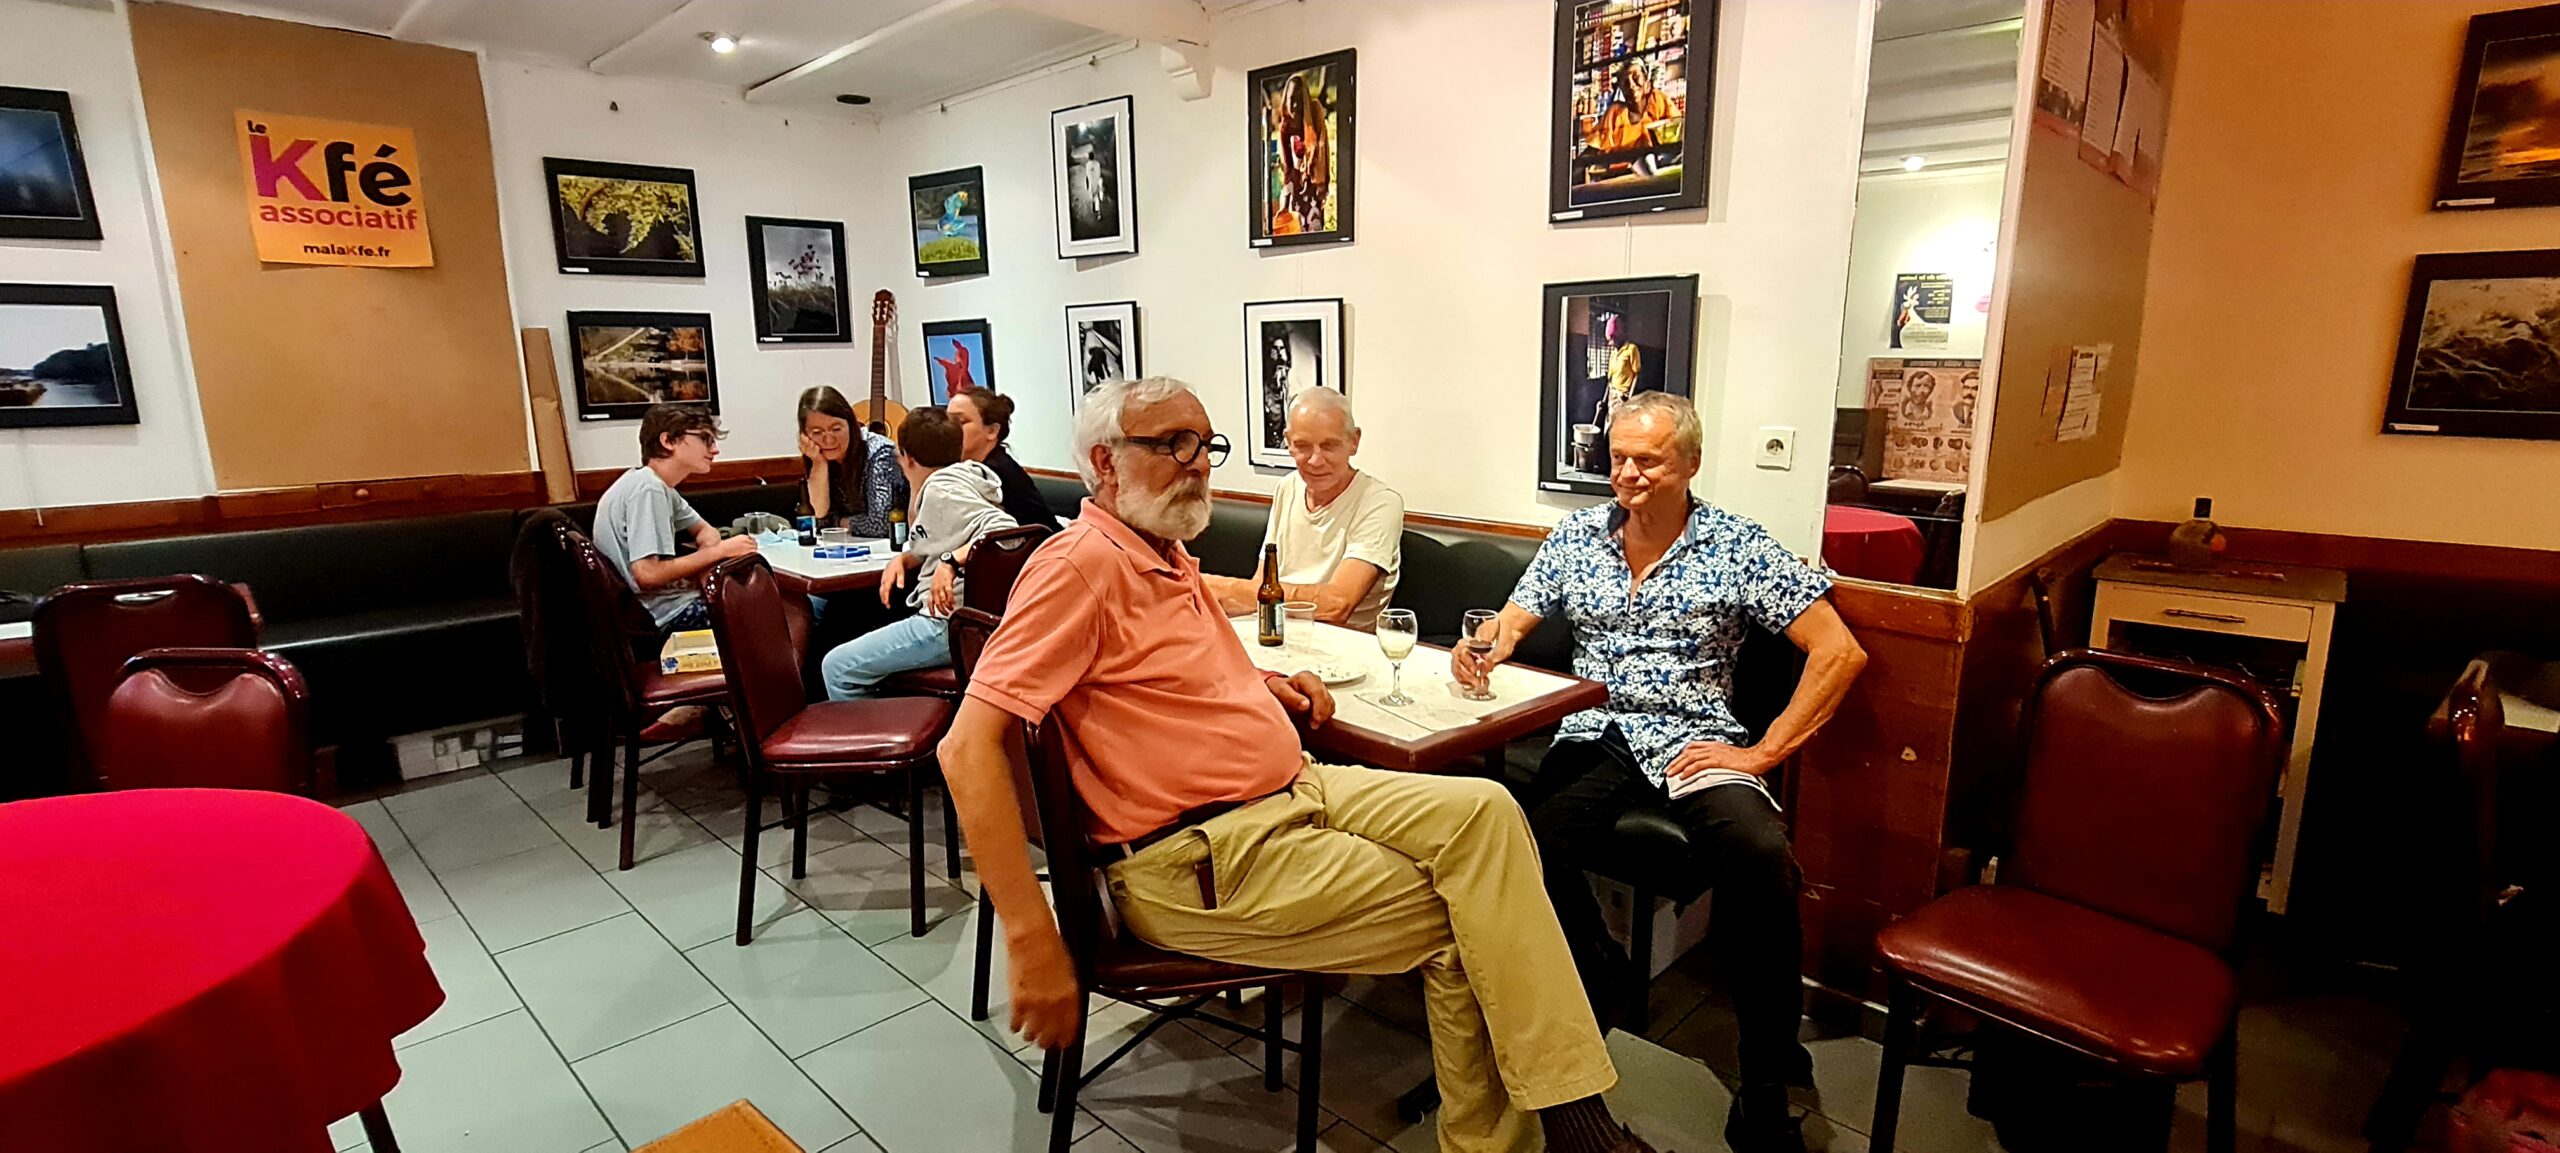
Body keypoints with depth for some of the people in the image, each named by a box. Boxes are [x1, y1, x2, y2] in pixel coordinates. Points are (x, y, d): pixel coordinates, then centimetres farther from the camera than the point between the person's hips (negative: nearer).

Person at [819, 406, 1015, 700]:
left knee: (837, 668, -7)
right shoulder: (958, 479, 17)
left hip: (950, 624, -11)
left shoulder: (941, 488, -13)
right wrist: (904, 559, 8)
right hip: (946, 618, 11)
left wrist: (951, 561, -30)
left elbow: (1004, 529, -27)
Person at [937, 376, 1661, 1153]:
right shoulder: (1082, 564, -15)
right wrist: (1033, 945, -25)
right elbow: (968, 748, -22)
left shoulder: (1168, 557, 14)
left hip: (1297, 791, 9)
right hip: (1197, 858, -8)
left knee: (1482, 812, -10)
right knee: (1454, 919, -9)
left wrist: (1259, 682, 12)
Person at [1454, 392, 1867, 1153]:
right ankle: (1596, 985, 2)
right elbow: (1513, 623, 10)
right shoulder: (1575, 534, 12)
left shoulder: (1738, 548, 2)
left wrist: (1763, 752, -8)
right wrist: (1484, 649, -15)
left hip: (1693, 740, -1)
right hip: (1593, 733, 2)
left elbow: (1839, 652, -1)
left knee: (1761, 859, -32)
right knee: (1530, 844, -30)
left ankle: (1766, 1090, -9)